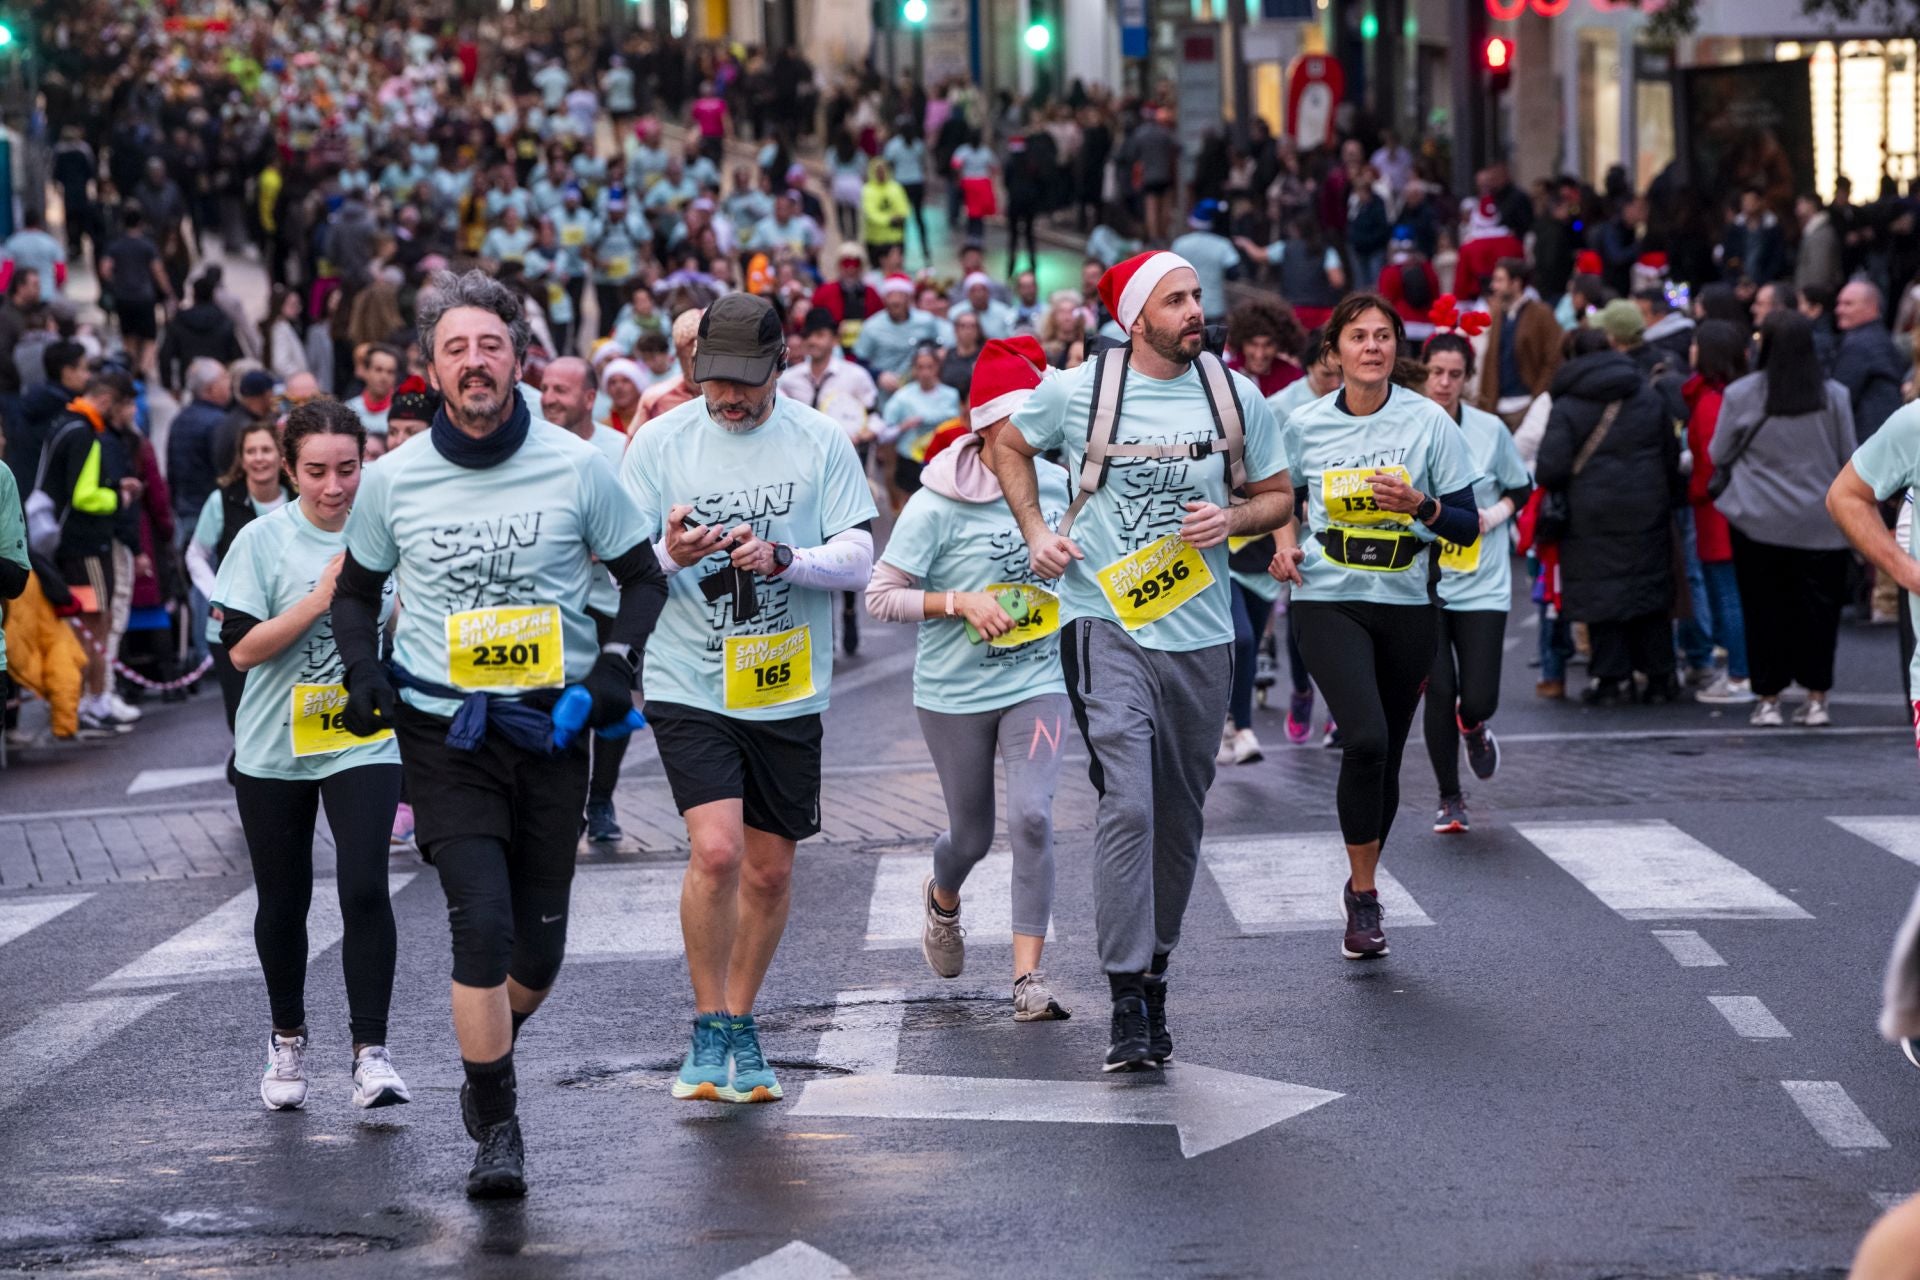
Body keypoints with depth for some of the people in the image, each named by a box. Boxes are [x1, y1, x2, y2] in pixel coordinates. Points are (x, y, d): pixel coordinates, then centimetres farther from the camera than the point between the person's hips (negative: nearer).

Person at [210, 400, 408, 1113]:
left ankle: (370, 1051, -10)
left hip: (365, 741, 0)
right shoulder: (265, 540, -7)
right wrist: (319, 600, -20)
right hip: (274, 749, 0)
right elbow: (241, 649, -12)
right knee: (284, 901, 11)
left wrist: (376, 597, -14)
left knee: (365, 891, -16)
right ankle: (287, 1040, 31)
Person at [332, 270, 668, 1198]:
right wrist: (363, 672, -1)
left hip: (551, 730, 1)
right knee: (483, 924, -16)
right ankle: (497, 1127, -6)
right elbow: (356, 589, 16)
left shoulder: (576, 467, -2)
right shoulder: (394, 480, 0)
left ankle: (487, 1058, 38)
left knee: (539, 948, 7)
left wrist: (616, 661, -6)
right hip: (443, 735, -1)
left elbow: (642, 574, 9)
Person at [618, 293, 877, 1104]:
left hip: (786, 690, 2)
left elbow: (858, 559, -3)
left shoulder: (820, 441, 0)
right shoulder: (660, 443, -2)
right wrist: (670, 555, -22)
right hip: (688, 684, -2)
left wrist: (780, 558, -20)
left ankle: (740, 1023, 29)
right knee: (716, 850, -17)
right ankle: (709, 1028, 1)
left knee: (769, 870, 9)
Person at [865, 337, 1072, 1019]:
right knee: (972, 834, 12)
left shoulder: (1056, 484, 0)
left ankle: (1028, 973, -11)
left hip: (1037, 681, 2)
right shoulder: (936, 506, -14)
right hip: (955, 691, -2)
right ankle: (942, 897, 50)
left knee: (1031, 815, -18)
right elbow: (880, 596, -13)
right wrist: (959, 602, -23)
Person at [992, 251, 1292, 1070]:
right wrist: (1035, 531, 4)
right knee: (1128, 804, -17)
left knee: (1179, 817, 11)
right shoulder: (1077, 392, -2)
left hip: (1201, 634, 4)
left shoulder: (1235, 396, 5)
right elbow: (1009, 447, 17)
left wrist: (1233, 519, -7)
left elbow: (1277, 495, 15)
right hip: (1106, 625, -4)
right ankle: (1128, 1003, -16)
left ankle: (1154, 966, 29)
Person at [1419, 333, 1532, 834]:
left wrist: (1496, 514, -5)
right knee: (1438, 691, -6)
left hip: (1482, 585, 1)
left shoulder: (1491, 431, -1)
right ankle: (1450, 798, 13)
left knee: (1478, 698, -6)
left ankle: (1473, 727, 34)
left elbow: (1522, 487, 13)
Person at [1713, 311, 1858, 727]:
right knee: (1817, 610, 9)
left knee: (1764, 611, 7)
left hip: (1759, 521, -1)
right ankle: (1816, 698, 10)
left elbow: (1718, 455, 4)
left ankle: (1768, 699, 10)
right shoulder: (1834, 397, -4)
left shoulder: (1741, 395, -8)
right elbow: (1849, 460, 5)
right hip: (1822, 524, 1)